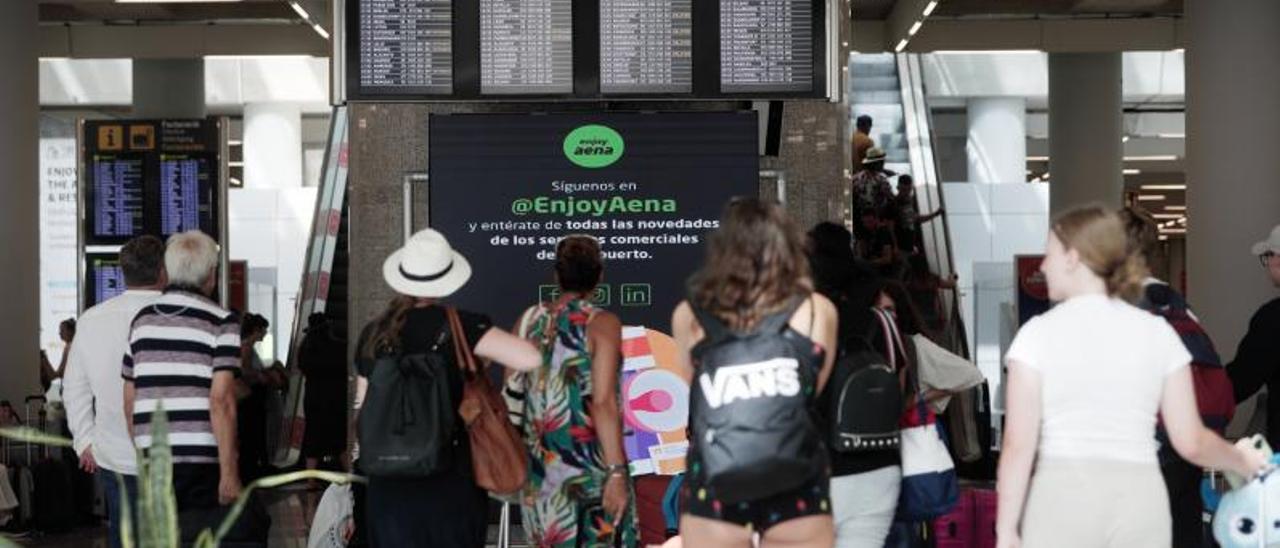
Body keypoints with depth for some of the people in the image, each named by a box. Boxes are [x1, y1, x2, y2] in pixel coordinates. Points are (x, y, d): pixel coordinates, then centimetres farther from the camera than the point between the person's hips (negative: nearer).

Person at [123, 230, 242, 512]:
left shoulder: (142, 319, 11)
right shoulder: (221, 322, -5)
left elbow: (129, 399, 14)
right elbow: (221, 400, -13)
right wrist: (230, 473, -12)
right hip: (204, 462, -5)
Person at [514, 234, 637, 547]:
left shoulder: (529, 321, 6)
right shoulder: (601, 324, -9)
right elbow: (603, 403, -17)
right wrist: (616, 472, -17)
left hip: (540, 471, 5)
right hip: (588, 467, -5)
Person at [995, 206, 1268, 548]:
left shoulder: (1039, 333, -2)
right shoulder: (1156, 332, 6)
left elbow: (1019, 445, -7)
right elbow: (1191, 442, 5)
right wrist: (1242, 461, 24)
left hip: (1062, 498, -3)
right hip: (1141, 497, 3)